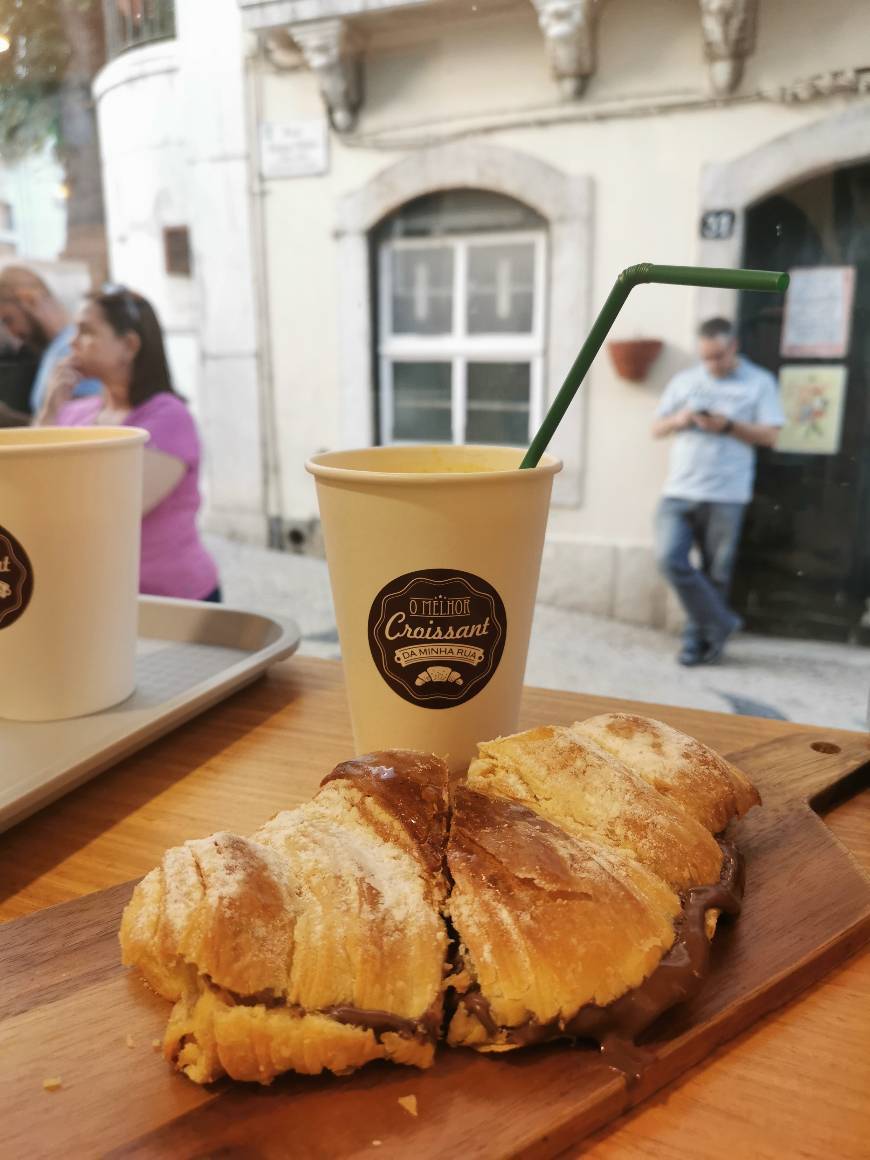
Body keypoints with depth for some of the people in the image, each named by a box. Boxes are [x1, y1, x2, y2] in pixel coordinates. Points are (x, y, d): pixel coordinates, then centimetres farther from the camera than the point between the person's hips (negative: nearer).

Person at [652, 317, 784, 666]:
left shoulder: (759, 382, 5)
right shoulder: (683, 381, 13)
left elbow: (769, 435, -1)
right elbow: (657, 429, 13)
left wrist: (727, 425, -13)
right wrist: (678, 420, -8)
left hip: (726, 496, -2)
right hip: (679, 492, 3)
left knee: (715, 573, 2)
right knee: (670, 559, -10)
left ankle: (699, 638, 18)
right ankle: (720, 623, 5)